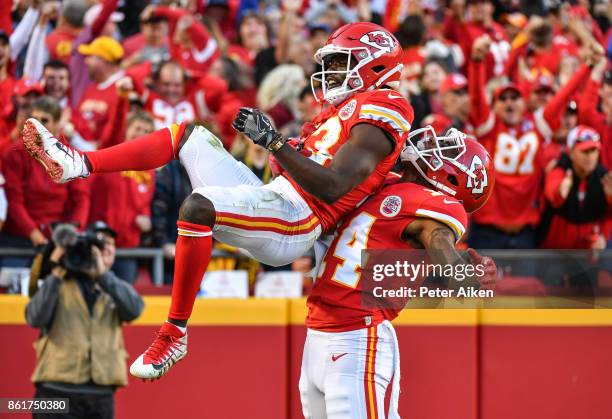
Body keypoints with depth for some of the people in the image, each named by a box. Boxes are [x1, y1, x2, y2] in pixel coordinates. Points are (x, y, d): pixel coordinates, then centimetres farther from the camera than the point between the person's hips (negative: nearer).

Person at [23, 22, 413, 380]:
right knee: (190, 135, 17)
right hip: (274, 200, 11)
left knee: (198, 206, -35)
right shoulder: (348, 108, 24)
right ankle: (79, 165, 7)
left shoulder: (378, 113, -7)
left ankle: (175, 334, -26)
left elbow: (332, 187, -20)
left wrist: (273, 141, -22)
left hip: (296, 220, -11)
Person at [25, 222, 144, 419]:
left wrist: (102, 273, -17)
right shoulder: (59, 285, 6)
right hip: (58, 391, -3)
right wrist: (56, 274, -16)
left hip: (101, 396, 3)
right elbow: (35, 319, -11)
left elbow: (134, 309, -8)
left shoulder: (117, 287, 15)